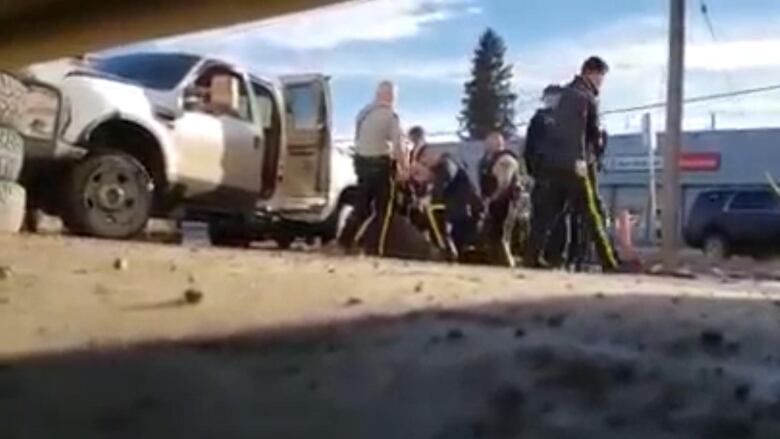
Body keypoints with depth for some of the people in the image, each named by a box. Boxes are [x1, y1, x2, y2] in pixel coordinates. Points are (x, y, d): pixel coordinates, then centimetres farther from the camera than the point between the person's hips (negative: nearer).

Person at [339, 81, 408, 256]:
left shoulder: (364, 112, 11)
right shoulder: (390, 115, -11)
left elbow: (358, 138, 13)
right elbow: (398, 145, -14)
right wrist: (405, 167, -4)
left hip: (361, 161, 6)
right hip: (380, 163, -6)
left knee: (362, 204, 15)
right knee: (382, 208, 5)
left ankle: (346, 239, 6)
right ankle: (376, 248, 5)